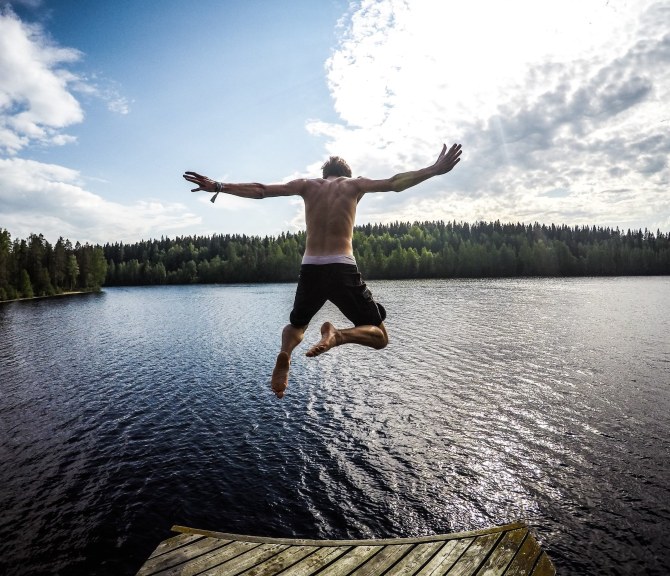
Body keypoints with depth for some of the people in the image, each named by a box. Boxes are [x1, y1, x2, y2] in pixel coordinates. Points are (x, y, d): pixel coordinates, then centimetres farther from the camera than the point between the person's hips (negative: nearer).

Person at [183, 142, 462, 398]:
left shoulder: (307, 184, 15)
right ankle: (337, 334, -21)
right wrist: (435, 170, 13)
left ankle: (285, 352, -7)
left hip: (310, 269, 3)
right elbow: (395, 183, 7)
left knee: (296, 324, 30)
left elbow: (260, 190, 11)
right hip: (343, 269, -2)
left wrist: (217, 187, 16)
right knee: (379, 336, 12)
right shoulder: (354, 184, 12)